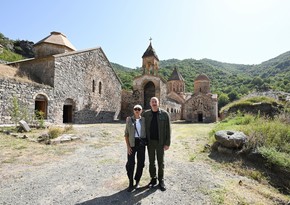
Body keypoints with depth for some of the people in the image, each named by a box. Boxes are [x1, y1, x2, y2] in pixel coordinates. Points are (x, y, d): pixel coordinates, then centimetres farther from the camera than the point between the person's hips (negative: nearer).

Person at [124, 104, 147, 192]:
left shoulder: (144, 120, 4)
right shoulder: (129, 120, -1)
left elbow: (146, 132, 10)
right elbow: (126, 134, -1)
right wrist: (128, 146, -9)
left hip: (141, 144, 2)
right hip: (132, 144, -1)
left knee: (140, 163, 5)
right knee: (130, 164, -5)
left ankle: (137, 182, 25)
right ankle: (131, 183, 14)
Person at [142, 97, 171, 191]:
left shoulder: (164, 114, -8)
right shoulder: (146, 114, -1)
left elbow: (168, 129, -7)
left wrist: (167, 143, -10)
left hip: (160, 142, -2)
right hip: (150, 141, 2)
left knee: (160, 161, 8)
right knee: (151, 161, 12)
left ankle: (161, 181, 25)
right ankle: (153, 179, 29)